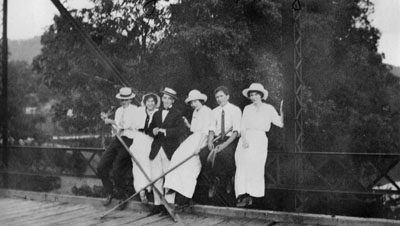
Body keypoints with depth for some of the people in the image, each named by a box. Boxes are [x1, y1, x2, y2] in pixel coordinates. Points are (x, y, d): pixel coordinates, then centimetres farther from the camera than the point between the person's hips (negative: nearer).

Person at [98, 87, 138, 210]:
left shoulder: (135, 110, -3)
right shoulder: (119, 110, 19)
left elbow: (126, 125, -13)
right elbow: (117, 127, 13)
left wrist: (111, 121, -5)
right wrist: (108, 120, -1)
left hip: (128, 141, -7)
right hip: (117, 140, 7)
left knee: (116, 169, -16)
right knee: (101, 167, -2)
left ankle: (122, 196, 5)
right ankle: (109, 193, 15)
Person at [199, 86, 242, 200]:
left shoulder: (235, 110, 0)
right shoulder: (214, 111, 17)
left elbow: (236, 131, -9)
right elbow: (212, 129, 10)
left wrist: (224, 144, -22)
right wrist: (210, 141, -13)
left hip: (231, 140, -4)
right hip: (217, 139, 4)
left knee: (223, 154, -36)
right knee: (203, 154, -25)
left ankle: (228, 179, -6)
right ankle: (215, 179, -2)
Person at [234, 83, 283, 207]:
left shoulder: (268, 108, 9)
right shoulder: (247, 109, 16)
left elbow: (280, 124, 3)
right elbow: (243, 127, 9)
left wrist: (282, 112, -14)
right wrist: (244, 139, -7)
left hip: (259, 139, -2)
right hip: (246, 139, 2)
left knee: (253, 166, -15)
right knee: (242, 166, -12)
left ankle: (249, 196, -11)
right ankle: (243, 195, -13)